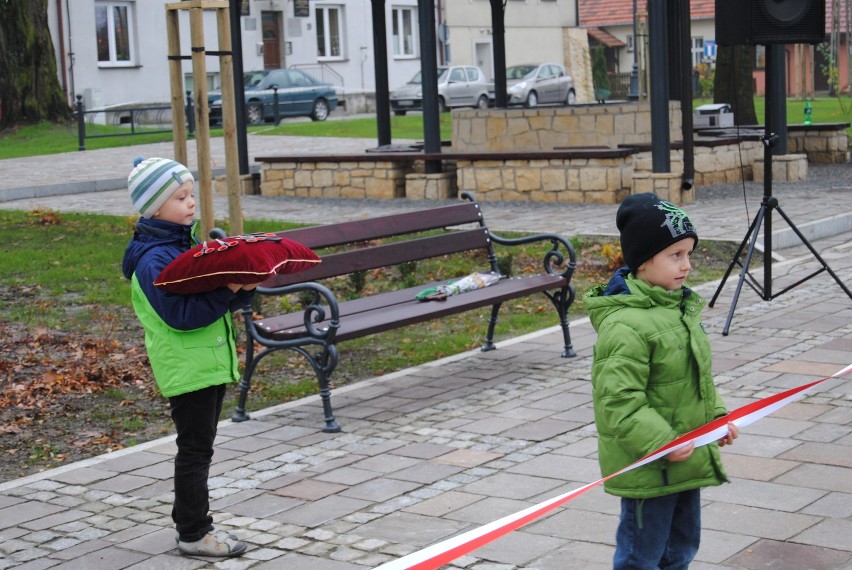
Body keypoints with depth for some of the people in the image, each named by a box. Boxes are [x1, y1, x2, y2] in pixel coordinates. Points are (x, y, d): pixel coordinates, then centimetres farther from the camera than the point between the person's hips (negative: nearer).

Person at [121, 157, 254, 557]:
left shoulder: (190, 242, 11)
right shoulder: (154, 258, -18)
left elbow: (219, 297, 12)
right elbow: (181, 315, -26)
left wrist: (244, 287, -8)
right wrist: (227, 290, -28)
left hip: (211, 360, 9)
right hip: (186, 368, -9)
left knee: (199, 447, 16)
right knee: (195, 450, -1)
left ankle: (189, 521, 27)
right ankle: (194, 534, 10)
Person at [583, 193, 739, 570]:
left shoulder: (680, 307, 8)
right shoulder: (625, 325, -24)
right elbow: (619, 401, -26)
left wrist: (717, 416, 9)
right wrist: (661, 443, -27)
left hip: (686, 461, 9)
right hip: (647, 468, -9)